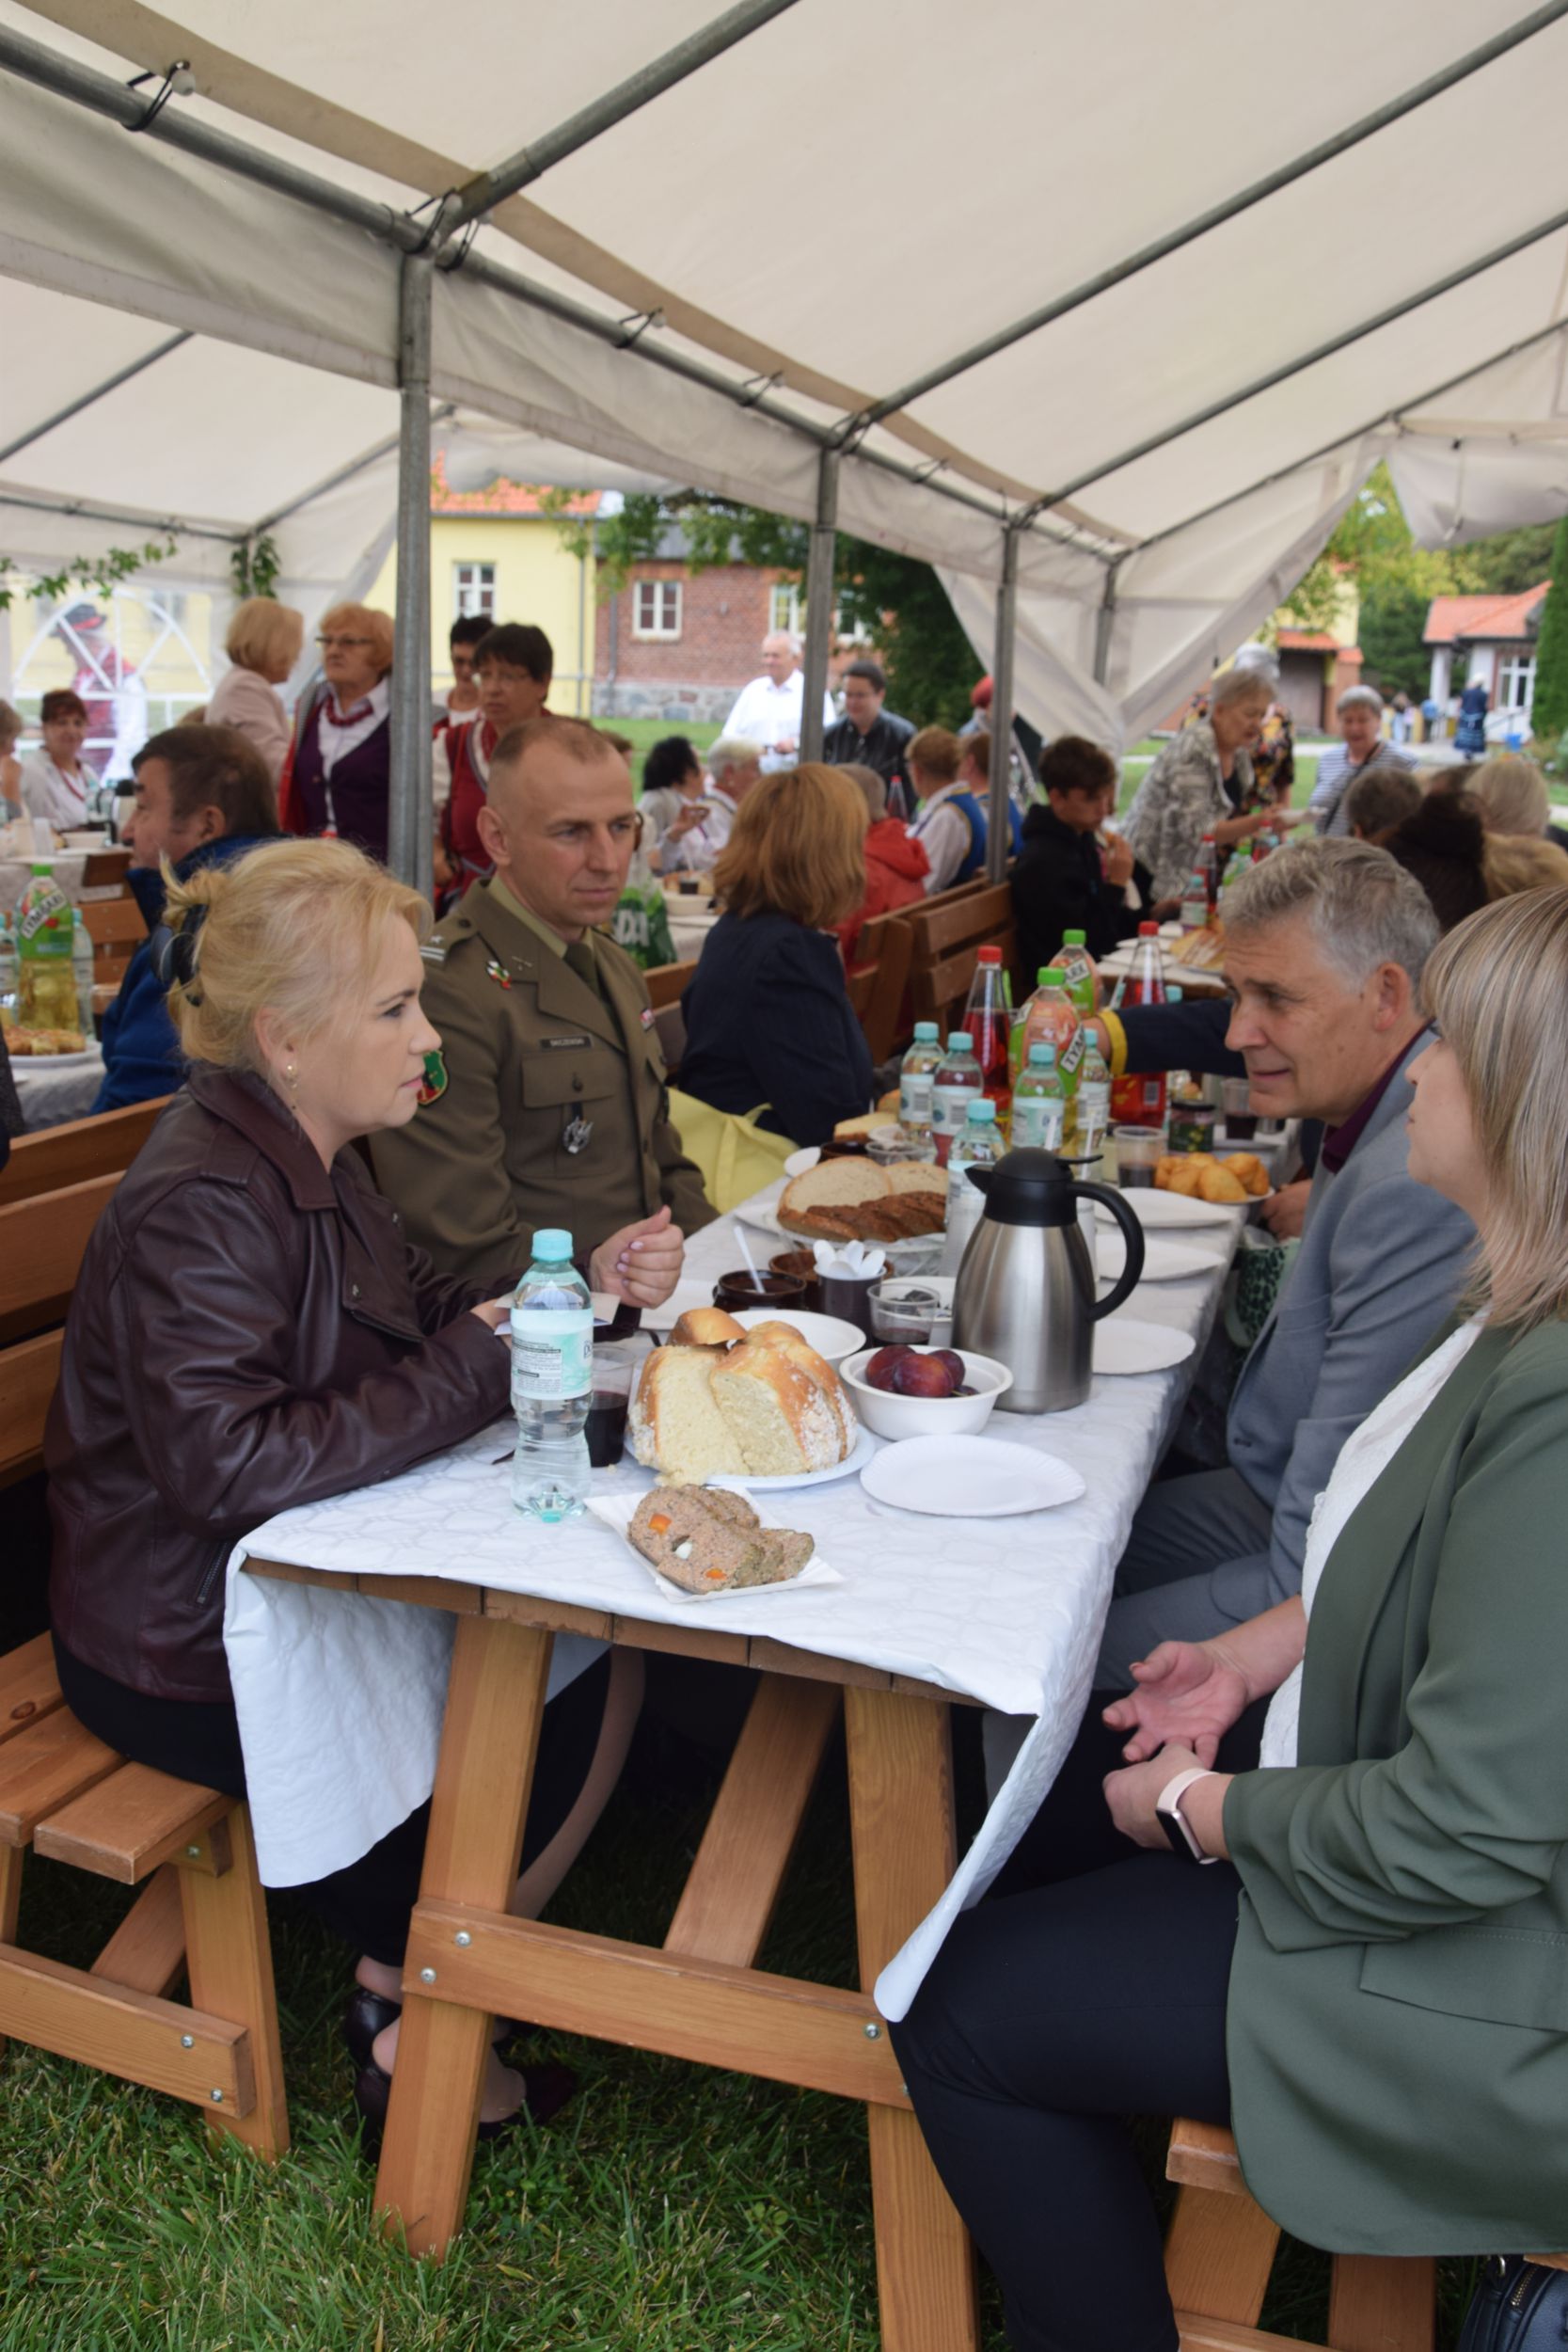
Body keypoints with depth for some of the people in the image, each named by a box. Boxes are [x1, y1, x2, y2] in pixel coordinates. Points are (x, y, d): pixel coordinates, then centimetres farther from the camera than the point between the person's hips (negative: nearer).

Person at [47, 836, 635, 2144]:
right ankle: (416, 2034, 16)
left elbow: (424, 1309, 15)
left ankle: (406, 1968, 15)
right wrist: (480, 1371, -29)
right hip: (187, 1657, -9)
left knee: (577, 1657, -2)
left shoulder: (310, 1157, 5)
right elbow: (228, 1465, -34)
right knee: (534, 1723, -10)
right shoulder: (198, 1208, -26)